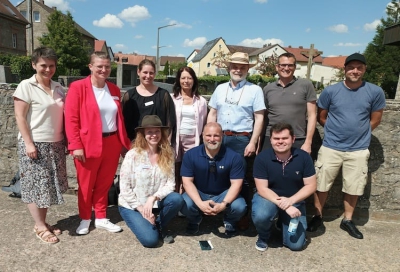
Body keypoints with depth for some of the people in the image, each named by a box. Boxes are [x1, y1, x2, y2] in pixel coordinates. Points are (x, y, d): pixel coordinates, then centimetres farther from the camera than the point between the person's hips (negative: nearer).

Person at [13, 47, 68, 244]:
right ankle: (39, 227, 15)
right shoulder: (26, 86, -7)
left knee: (49, 185, 11)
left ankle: (43, 223, 25)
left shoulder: (58, 88, 9)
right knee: (36, 186, 3)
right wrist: (28, 143, -15)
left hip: (55, 144, 6)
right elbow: (20, 117, -10)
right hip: (35, 144, -6)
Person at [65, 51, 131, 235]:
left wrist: (125, 142, 12)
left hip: (111, 143, 5)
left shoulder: (114, 89, 10)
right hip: (88, 144, -4)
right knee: (86, 185, 10)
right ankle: (85, 219, 29)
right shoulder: (78, 87, -6)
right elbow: (71, 119, -10)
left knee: (104, 184, 14)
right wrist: (76, 145, -15)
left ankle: (101, 218, 30)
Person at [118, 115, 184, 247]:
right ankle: (141, 223, 14)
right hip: (132, 205, -3)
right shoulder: (133, 155, -15)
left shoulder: (167, 155, -6)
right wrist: (141, 209, -15)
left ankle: (160, 226, 2)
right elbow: (124, 188, -13)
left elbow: (170, 183, -11)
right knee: (150, 239, -21)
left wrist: (153, 198, -27)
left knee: (177, 199, -27)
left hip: (155, 203, 3)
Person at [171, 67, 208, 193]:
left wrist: (202, 142, 7)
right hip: (175, 140, -1)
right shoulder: (171, 98, 4)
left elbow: (204, 123, 12)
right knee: (175, 174, 3)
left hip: (192, 141, 1)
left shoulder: (201, 101, 9)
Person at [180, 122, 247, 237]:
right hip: (198, 193, 1)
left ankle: (229, 221, 11)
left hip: (224, 194, 0)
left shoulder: (234, 157, -16)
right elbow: (187, 181, -14)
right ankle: (194, 220, 10)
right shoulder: (190, 155, -14)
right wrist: (200, 203, -29)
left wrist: (224, 204, -32)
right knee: (184, 204, -29)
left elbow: (236, 184, -16)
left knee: (240, 207, -28)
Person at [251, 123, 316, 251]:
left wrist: (290, 201, -26)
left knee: (296, 244, -8)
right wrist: (283, 206, -31)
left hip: (294, 201, 2)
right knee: (260, 216, -35)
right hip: (269, 198, -1)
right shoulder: (262, 158, -19)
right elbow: (262, 188, -18)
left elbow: (311, 185, -10)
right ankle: (263, 236, 3)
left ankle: (282, 221, 26)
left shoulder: (303, 157, -13)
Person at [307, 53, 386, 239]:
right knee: (321, 184, 5)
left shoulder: (375, 92, -3)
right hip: (330, 148, 0)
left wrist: (358, 133, 8)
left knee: (353, 187, 11)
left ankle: (347, 220, 30)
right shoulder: (330, 91, -4)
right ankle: (317, 216, 24)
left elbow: (375, 120, 7)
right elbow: (321, 117, 6)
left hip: (359, 150, 1)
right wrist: (336, 131, 6)